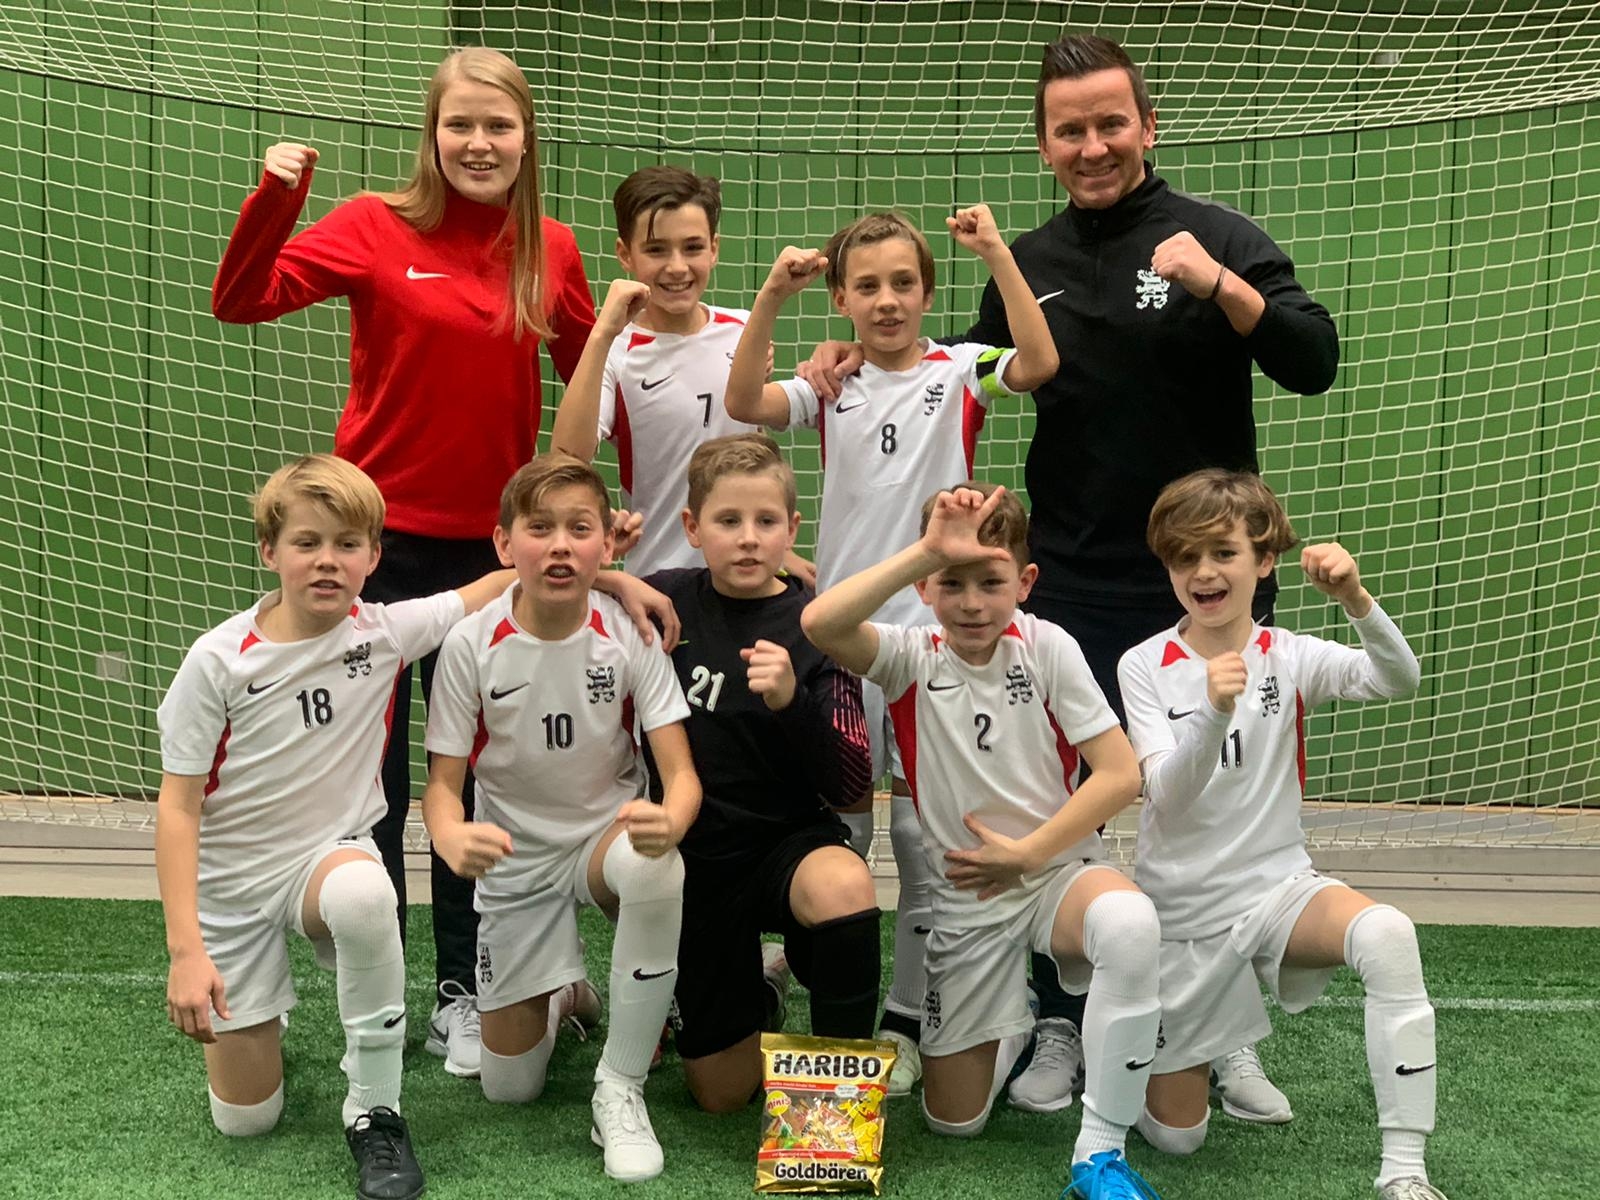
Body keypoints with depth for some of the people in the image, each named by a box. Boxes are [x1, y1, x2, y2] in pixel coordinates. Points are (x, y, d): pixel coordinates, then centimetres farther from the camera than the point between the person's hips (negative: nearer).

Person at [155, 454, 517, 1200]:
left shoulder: (384, 632, -11)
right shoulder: (220, 660, -16)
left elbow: (507, 581, -5)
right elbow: (178, 805, -13)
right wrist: (185, 949, -20)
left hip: (330, 854, 0)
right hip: (231, 879, 0)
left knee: (362, 893, -40)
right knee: (246, 1117, 1)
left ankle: (374, 1112, -21)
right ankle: (238, 1016, 38)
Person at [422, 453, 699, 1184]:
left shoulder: (629, 636, -17)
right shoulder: (471, 645, -18)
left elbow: (681, 774, -19)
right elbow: (443, 781, -12)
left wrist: (668, 821, -44)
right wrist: (451, 838, -37)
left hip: (608, 837, 0)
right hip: (515, 857, 1)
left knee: (656, 870, -39)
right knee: (509, 1086, -1)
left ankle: (621, 1084, -19)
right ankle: (561, 995, 37)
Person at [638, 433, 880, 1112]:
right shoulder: (664, 603, -2)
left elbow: (851, 785, -14)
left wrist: (792, 701, -31)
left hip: (789, 838, -2)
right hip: (696, 854, 2)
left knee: (844, 887, -39)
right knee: (721, 1093, 4)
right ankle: (757, 1002, 39)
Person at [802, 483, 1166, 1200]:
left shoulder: (1047, 648, -8)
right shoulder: (912, 657, -8)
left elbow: (1120, 775, -10)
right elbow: (818, 625, -30)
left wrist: (1025, 853, -12)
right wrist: (927, 551, -35)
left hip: (1056, 868, -1)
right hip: (965, 898, 1)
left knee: (1131, 922, -39)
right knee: (953, 1119, 4)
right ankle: (1015, 1025, 38)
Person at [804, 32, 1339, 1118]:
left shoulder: (1218, 237, -4)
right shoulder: (1029, 265, 7)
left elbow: (1313, 366, -13)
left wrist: (1218, 284, -26)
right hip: (1073, 588, 3)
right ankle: (1062, 1026, 23)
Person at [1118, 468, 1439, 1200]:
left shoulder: (1290, 658, -5)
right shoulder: (1144, 667, -7)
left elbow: (1398, 681, -24)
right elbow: (1168, 797, -20)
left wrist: (1356, 600, -43)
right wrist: (1213, 713, -39)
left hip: (1278, 885, 0)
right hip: (1184, 909, 0)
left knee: (1387, 935, -34)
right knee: (1174, 1135, 5)